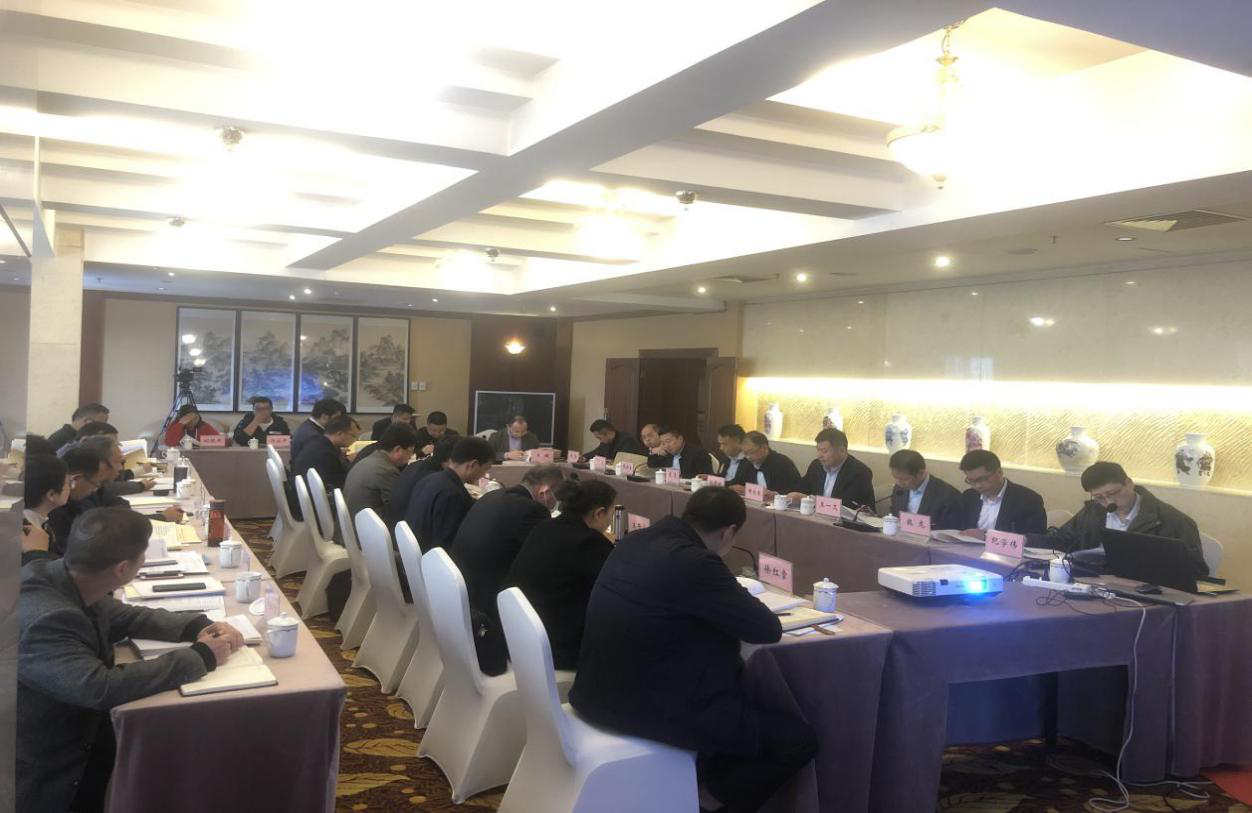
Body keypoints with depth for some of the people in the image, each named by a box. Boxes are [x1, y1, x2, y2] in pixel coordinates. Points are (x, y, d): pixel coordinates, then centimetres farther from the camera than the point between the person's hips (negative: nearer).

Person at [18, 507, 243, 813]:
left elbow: (126, 616, 8)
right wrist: (200, 657, -28)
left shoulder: (59, 577, -7)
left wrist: (198, 626, -7)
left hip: (77, 732, 8)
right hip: (46, 778, -8)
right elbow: (101, 688, -38)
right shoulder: (44, 621, -32)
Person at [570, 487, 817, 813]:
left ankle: (708, 777, 32)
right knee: (798, 738, 3)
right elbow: (768, 629, -13)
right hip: (653, 707, -9)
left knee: (739, 680, 29)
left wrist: (732, 601, 17)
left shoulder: (635, 540, 3)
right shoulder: (694, 562, -21)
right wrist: (746, 604, 9)